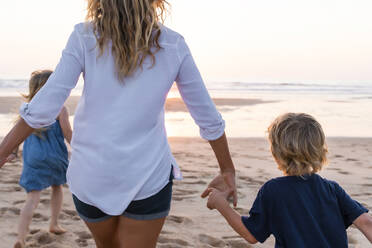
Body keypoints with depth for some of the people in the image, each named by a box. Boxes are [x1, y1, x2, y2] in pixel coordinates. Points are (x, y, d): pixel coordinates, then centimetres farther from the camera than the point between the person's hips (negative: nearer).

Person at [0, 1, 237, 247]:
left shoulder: (85, 37, -5)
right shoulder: (173, 46, -3)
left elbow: (44, 107, -11)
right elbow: (209, 117, 1)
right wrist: (228, 170, 13)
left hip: (92, 174, 1)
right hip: (149, 176, -1)